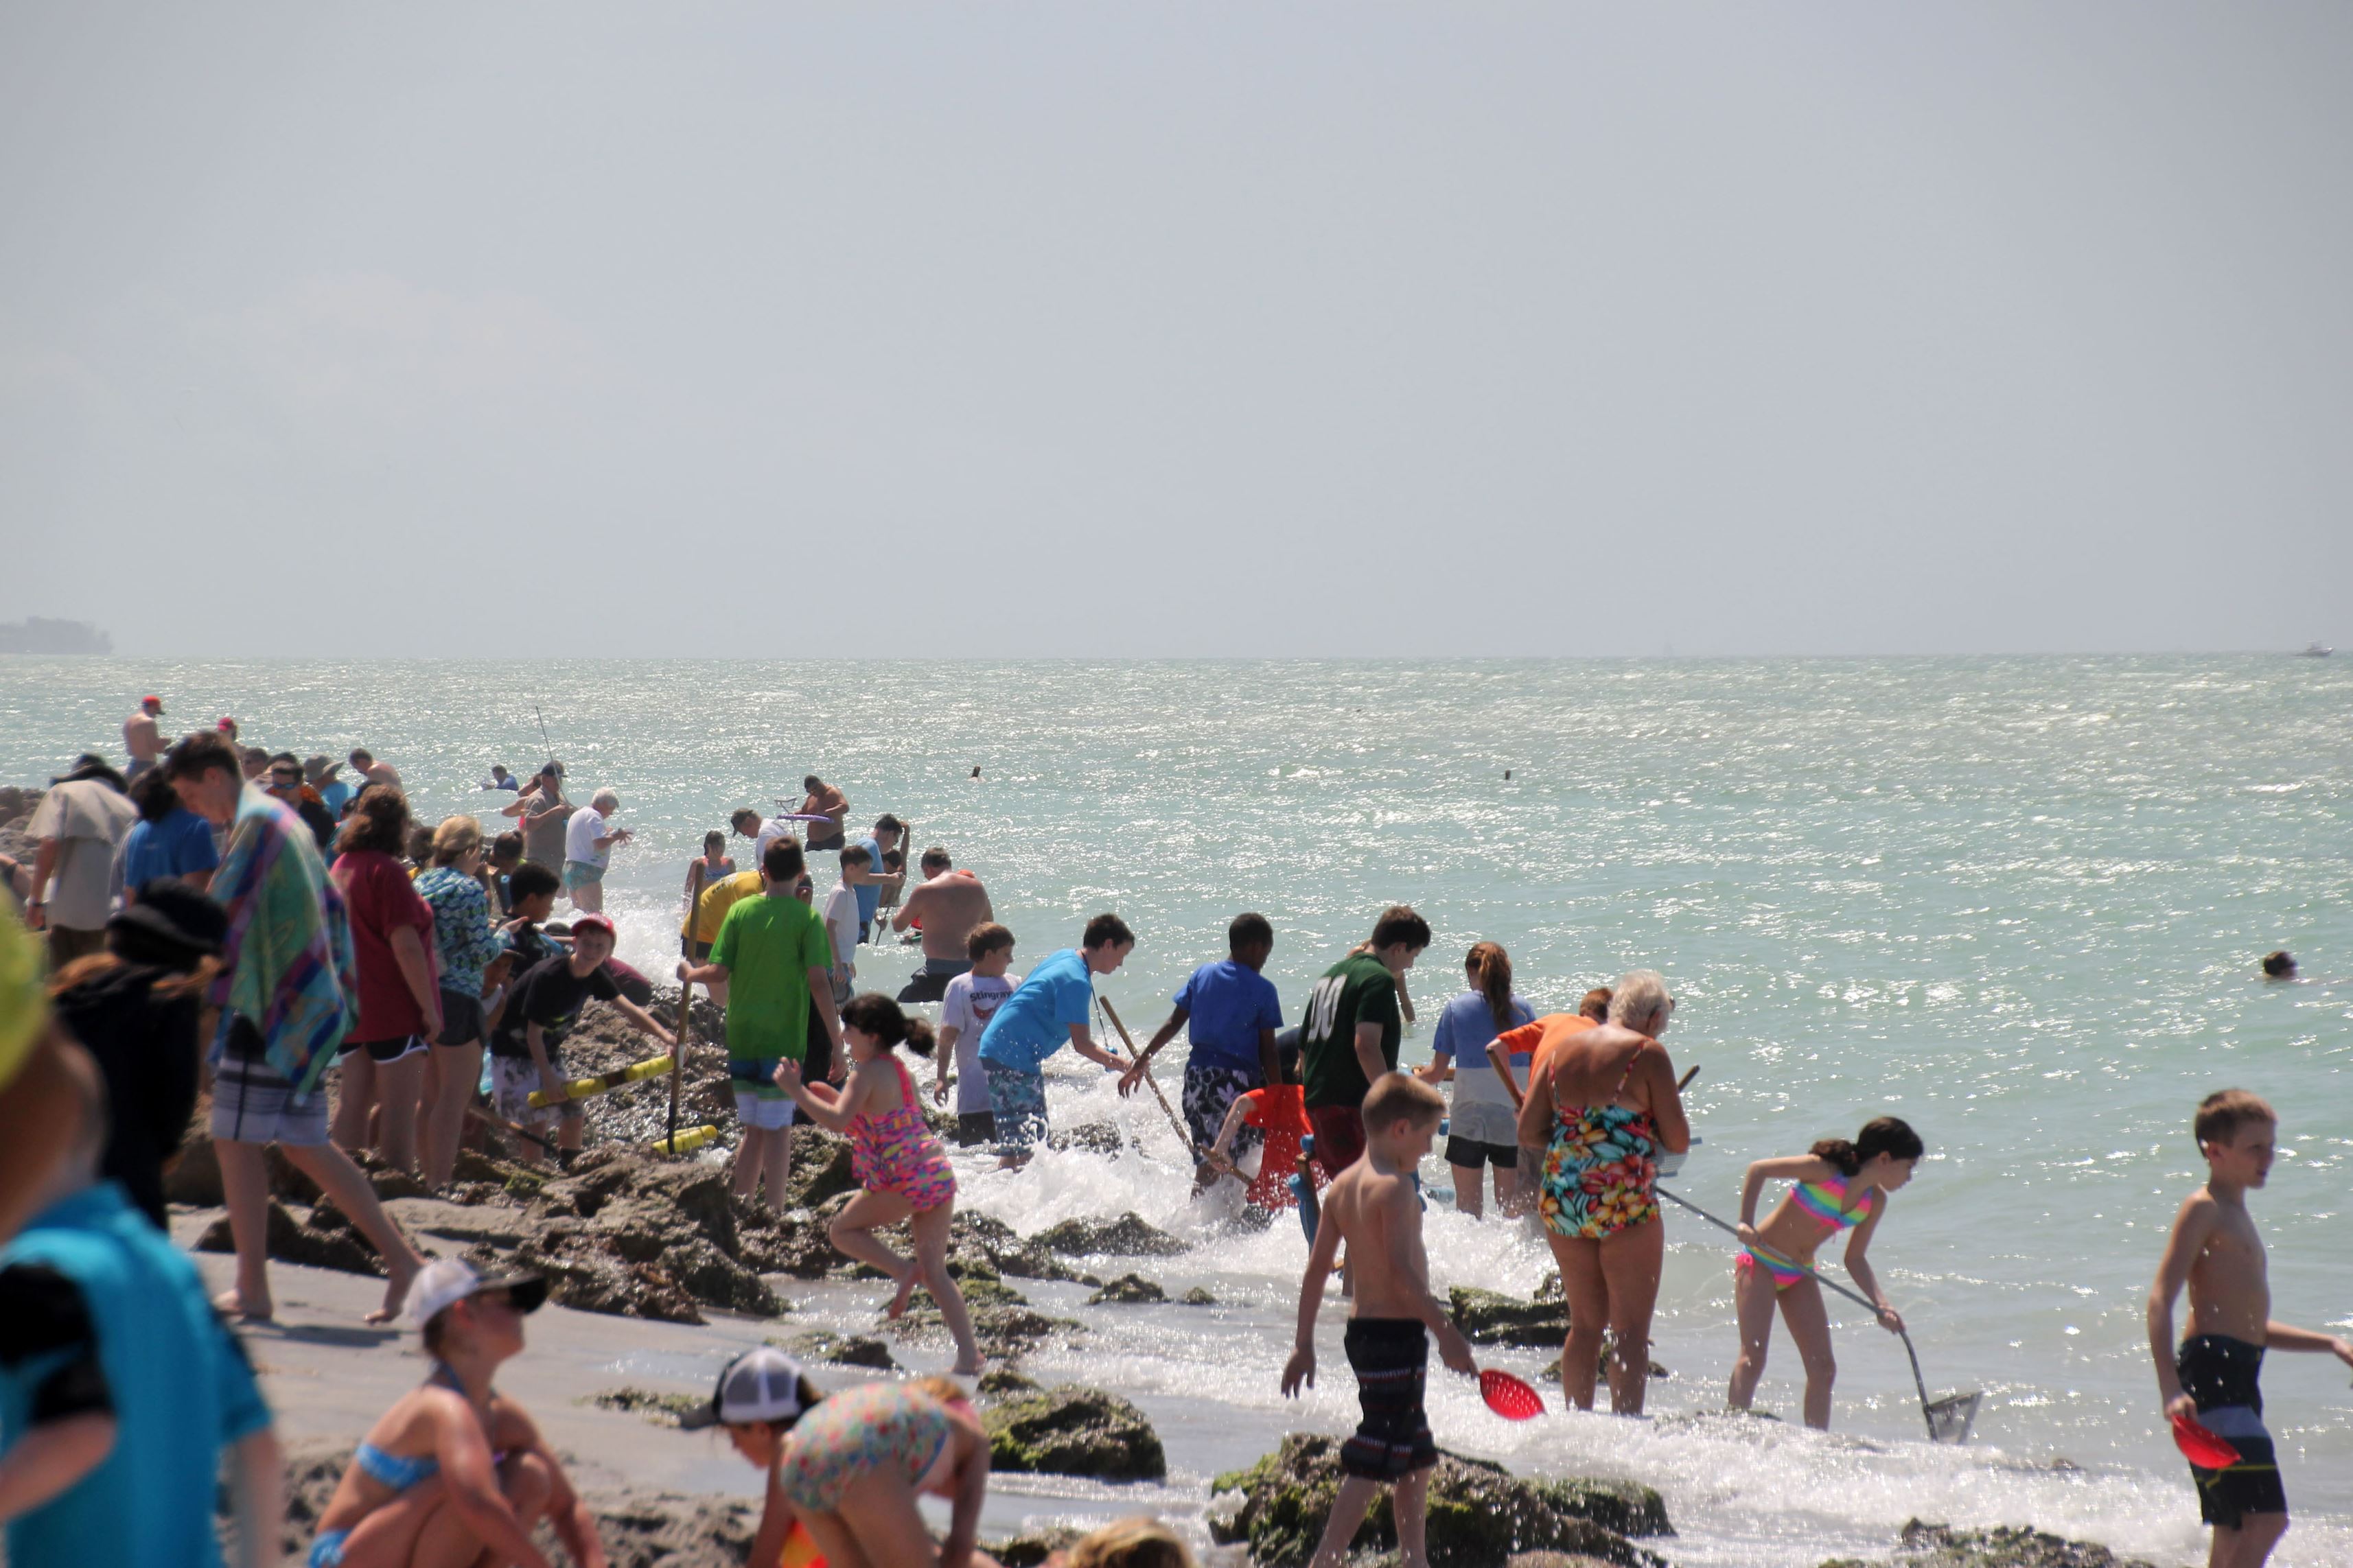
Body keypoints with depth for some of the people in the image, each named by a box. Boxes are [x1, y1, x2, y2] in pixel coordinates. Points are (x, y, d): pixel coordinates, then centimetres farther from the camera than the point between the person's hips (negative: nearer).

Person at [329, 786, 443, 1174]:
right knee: (400, 1106, -5)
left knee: (354, 1100, 13)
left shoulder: (341, 867, 11)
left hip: (351, 1007, 8)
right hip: (395, 1010, -8)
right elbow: (405, 945, -20)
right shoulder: (387, 872, -16)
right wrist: (429, 1008, -16)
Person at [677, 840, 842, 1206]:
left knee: (754, 1129, 15)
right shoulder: (806, 918, -8)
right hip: (783, 1039, -3)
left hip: (741, 1035, 3)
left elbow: (719, 970, 0)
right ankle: (774, 1213, -1)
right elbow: (819, 982, -13)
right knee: (778, 1129, 2)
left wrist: (689, 973, 21)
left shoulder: (741, 911, 1)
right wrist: (837, 1040, -9)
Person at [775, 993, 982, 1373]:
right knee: (936, 1272, 10)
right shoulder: (901, 1072, 19)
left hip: (904, 1181, -8)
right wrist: (830, 1096, 25)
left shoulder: (867, 1074, -8)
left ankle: (905, 1270, -4)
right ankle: (970, 1355, 2)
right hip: (939, 1175, 8)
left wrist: (796, 1090, -15)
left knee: (842, 1230, 14)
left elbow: (839, 1121, -21)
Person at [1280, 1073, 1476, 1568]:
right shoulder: (1395, 1186, -16)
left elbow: (1316, 1270, 11)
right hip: (1397, 1333, -10)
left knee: (1417, 1454, 20)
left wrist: (1304, 1345, 14)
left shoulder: (1342, 1185, 10)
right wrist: (1447, 1331, -21)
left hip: (1362, 1327, 10)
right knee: (1371, 1461, -7)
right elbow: (1403, 1271, -23)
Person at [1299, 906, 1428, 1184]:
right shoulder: (1378, 978, -8)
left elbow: (1304, 1048, 26)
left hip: (1317, 1104, 9)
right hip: (1354, 1106, -9)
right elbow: (1366, 1045, -21)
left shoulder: (1330, 975, 21)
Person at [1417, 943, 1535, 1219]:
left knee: (1468, 1207, 8)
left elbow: (1436, 1073, -1)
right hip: (1512, 1119, 1)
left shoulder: (1455, 1009, 0)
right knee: (1511, 1207, 8)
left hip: (1467, 1119, -1)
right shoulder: (1523, 1009, 3)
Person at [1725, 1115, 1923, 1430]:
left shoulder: (1875, 1202, -1)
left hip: (1800, 1274, 7)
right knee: (1753, 1357, -18)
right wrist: (1746, 1223, -27)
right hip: (1761, 1262, -7)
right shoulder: (1825, 1170, -22)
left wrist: (1881, 1304, -9)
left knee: (1823, 1367, 1)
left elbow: (1855, 1259, 5)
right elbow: (1758, 1170, -17)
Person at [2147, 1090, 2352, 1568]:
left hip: (2238, 1378, 10)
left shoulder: (2238, 1216, 25)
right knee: (2266, 1519, -19)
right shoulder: (2203, 1209, -5)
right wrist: (2171, 1388, -28)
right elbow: (2161, 1300, -16)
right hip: (2211, 1371, -10)